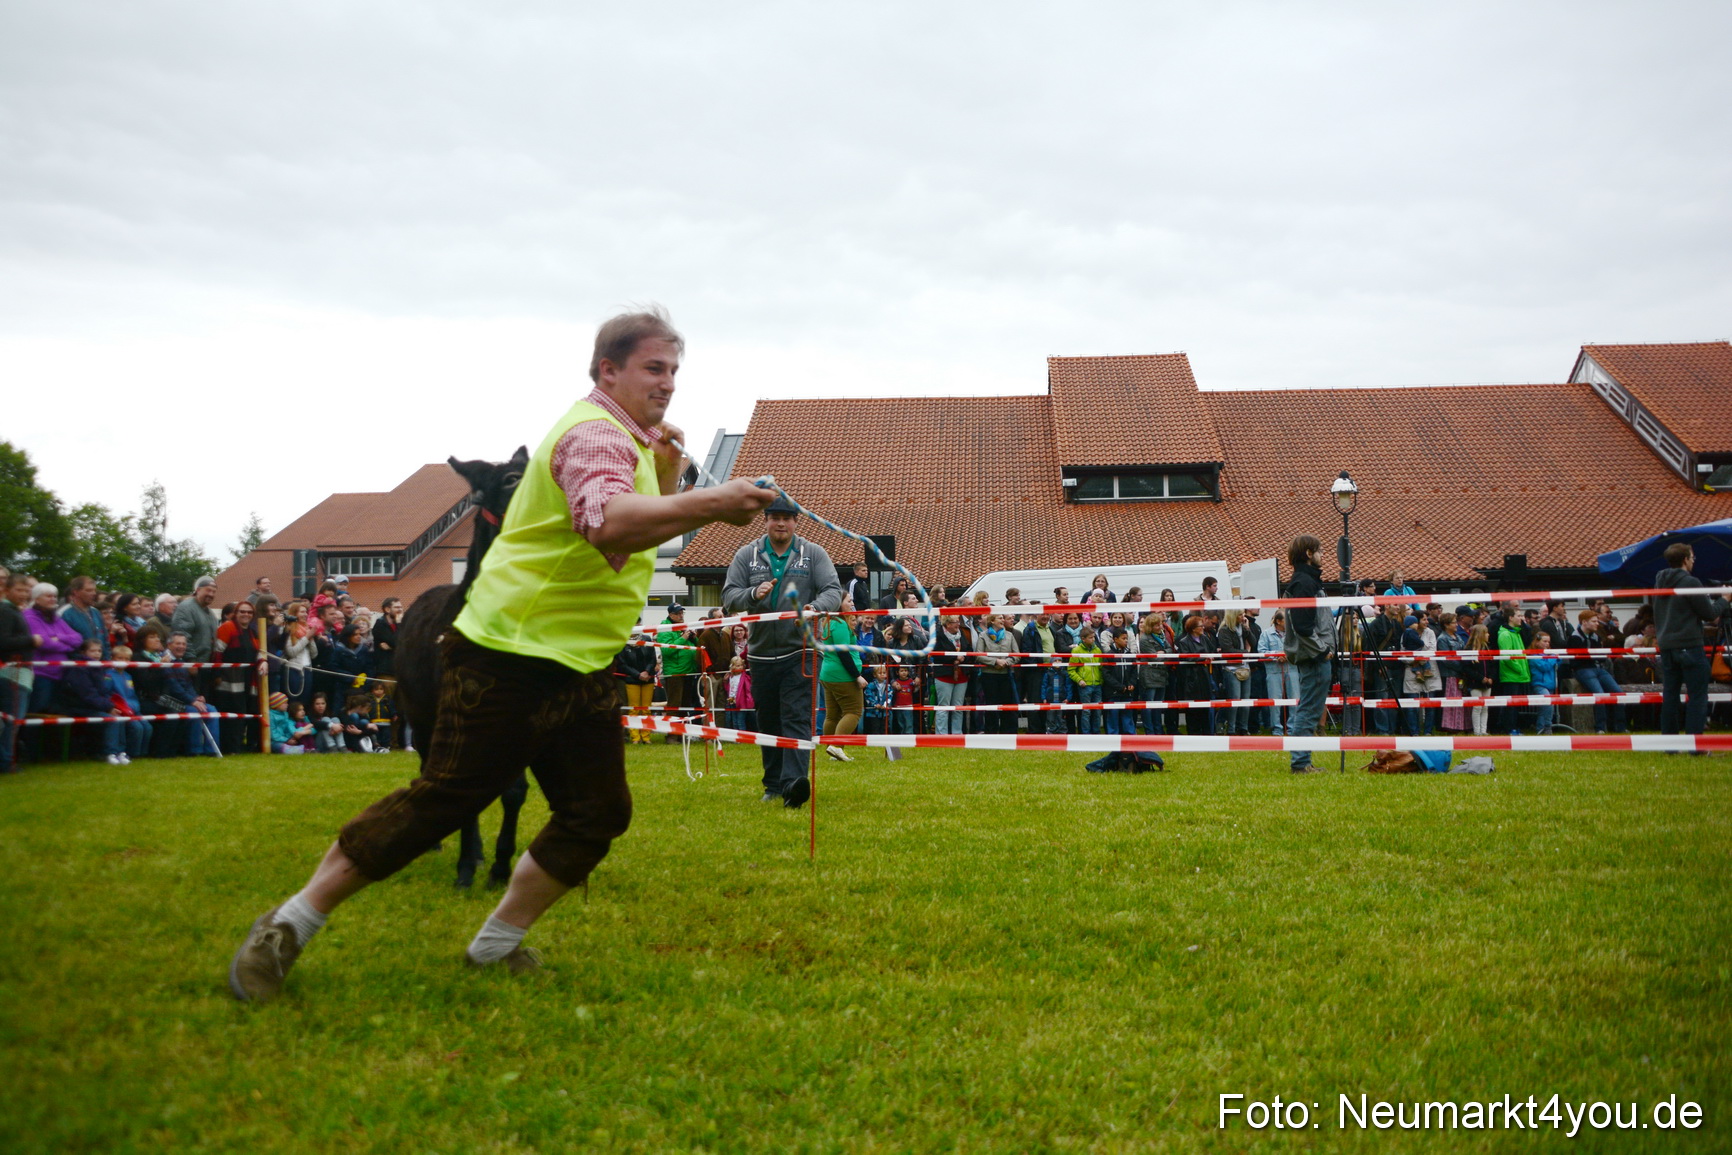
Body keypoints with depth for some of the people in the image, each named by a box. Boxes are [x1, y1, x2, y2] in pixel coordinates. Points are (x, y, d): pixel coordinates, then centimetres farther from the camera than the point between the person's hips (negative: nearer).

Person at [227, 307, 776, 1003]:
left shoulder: (629, 440, 15)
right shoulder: (594, 435, -17)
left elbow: (645, 531, 23)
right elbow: (607, 524, -37)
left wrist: (667, 471, 7)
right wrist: (707, 504, -46)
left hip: (578, 667, 10)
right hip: (509, 656, -10)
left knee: (598, 815, 3)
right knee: (440, 802, -7)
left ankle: (498, 947, 16)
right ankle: (289, 927, 6)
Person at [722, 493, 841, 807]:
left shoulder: (813, 554, 4)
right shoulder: (746, 555, 7)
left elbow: (833, 590, -6)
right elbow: (729, 596, 1)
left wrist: (815, 607, -28)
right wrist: (754, 594, -20)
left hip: (799, 651, -3)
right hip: (762, 653, 3)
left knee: (797, 718, -14)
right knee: (768, 722, 10)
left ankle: (793, 781, -24)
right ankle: (773, 785, 20)